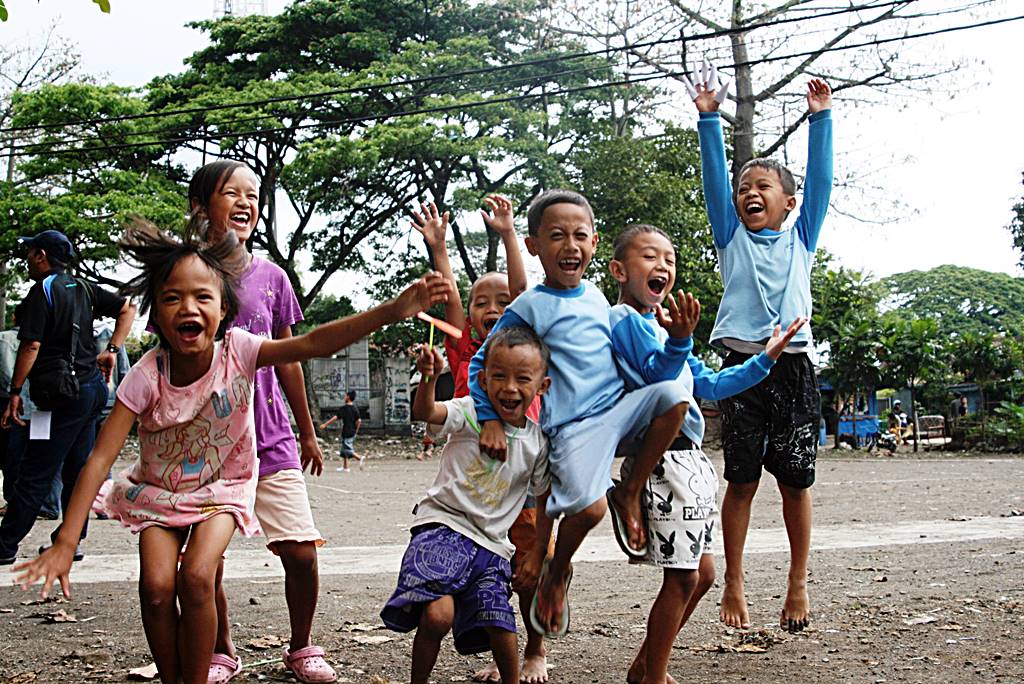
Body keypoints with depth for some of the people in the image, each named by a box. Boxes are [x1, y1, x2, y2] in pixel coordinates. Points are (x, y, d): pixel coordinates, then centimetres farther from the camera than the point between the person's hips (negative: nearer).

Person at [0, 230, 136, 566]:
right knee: (77, 472, 12)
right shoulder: (83, 289, 12)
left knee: (33, 477, -4)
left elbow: (31, 346, -16)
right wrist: (112, 350, 11)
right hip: (92, 387, 8)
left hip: (63, 395, -8)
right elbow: (128, 308, 16)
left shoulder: (42, 291, -10)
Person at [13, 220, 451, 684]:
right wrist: (65, 544, -31)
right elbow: (100, 460, -25)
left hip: (223, 486, 0)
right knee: (156, 586, -17)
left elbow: (313, 344, -33)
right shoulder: (146, 377, -23)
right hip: (158, 490, 1)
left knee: (196, 577, -21)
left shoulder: (236, 350, -21)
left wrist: (391, 311, -48)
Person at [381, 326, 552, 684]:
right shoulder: (470, 413, -6)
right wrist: (428, 378, -45)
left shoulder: (538, 443, 4)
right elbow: (424, 412, -26)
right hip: (442, 524, -4)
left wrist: (537, 553, 12)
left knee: (500, 627, -3)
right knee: (438, 614, -24)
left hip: (491, 542, 4)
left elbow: (547, 500, 15)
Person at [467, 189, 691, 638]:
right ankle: (556, 574, 8)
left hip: (619, 406, 6)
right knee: (588, 506, -27)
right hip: (573, 425, -6)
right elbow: (480, 364, -1)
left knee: (674, 394, -22)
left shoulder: (597, 298, 15)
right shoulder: (529, 306, -3)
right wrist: (490, 421, -10)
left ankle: (629, 494, -3)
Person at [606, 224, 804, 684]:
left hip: (689, 459, 10)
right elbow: (658, 379, -25)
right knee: (682, 577, -6)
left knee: (701, 572, 14)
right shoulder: (626, 319, -10)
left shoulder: (658, 323, 19)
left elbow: (709, 386, 26)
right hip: (663, 460, -10)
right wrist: (679, 340, -42)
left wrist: (765, 358, 24)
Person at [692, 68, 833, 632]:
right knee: (742, 478, 0)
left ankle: (798, 583, 15)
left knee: (796, 479, 4)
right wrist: (708, 119, 0)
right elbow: (715, 176, 6)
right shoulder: (732, 238, 13)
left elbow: (819, 179, 7)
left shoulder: (801, 238, 14)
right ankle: (733, 584, 8)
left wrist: (820, 118, 3)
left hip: (793, 365, 1)